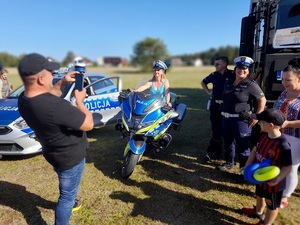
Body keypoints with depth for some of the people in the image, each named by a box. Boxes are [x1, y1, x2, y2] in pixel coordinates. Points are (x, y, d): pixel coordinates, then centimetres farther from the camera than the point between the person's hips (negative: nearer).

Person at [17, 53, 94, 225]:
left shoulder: (23, 99, -10)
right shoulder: (56, 106, -39)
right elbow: (89, 124, -27)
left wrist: (63, 83, 0)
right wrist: (80, 100, -14)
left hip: (55, 153, 9)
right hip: (70, 157, -9)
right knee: (68, 194, 14)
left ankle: (68, 202, 62)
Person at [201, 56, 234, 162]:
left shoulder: (232, 74, -9)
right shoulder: (214, 75, 5)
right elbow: (203, 82, 22)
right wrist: (208, 92, 13)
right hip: (214, 104, 5)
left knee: (219, 129, -3)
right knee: (215, 128, 11)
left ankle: (211, 151, 9)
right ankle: (217, 151, 26)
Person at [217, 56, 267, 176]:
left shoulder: (251, 85, -10)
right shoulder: (228, 82, 8)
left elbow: (262, 100, -9)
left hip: (241, 120, -7)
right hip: (226, 118, 7)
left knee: (242, 146, 0)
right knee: (228, 142, 20)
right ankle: (229, 162, 40)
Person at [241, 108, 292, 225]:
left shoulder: (283, 145, -33)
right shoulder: (263, 135, -10)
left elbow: (287, 167, -26)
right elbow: (255, 150, 3)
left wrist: (277, 179, -38)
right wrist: (248, 165, -7)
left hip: (272, 182, -8)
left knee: (272, 205, 20)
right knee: (260, 195, 34)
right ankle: (258, 211, 62)